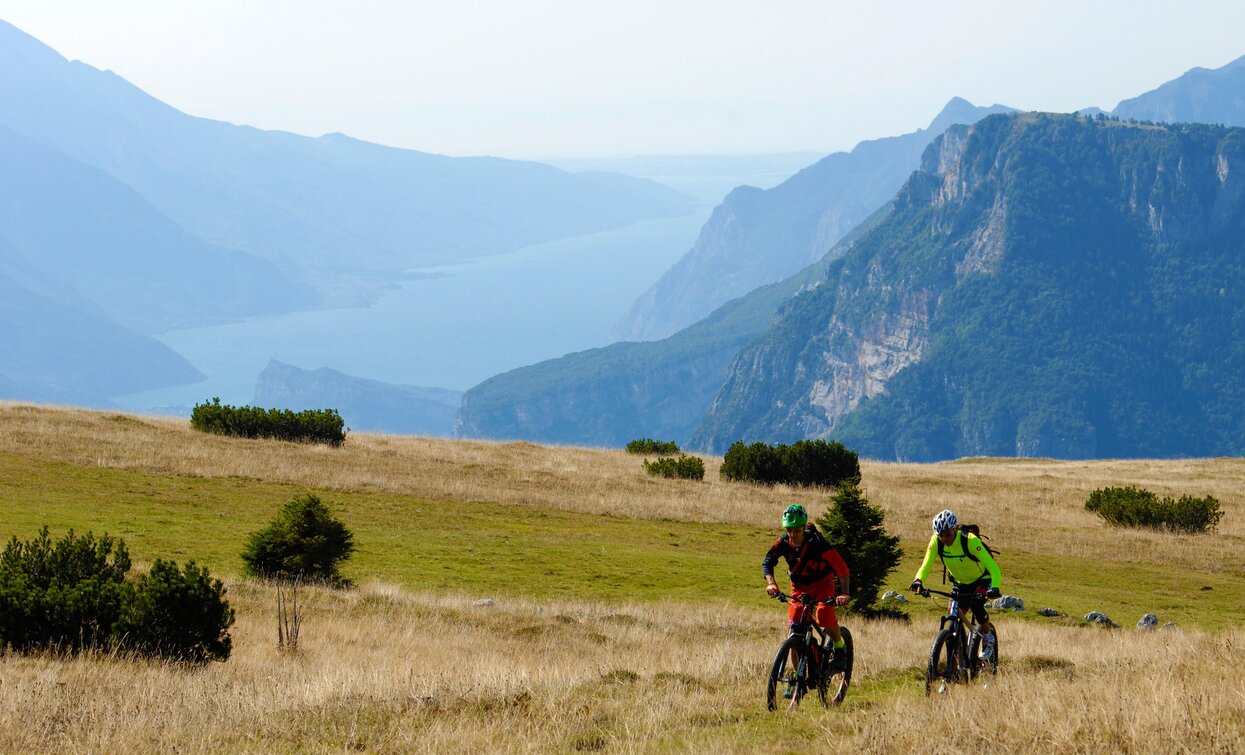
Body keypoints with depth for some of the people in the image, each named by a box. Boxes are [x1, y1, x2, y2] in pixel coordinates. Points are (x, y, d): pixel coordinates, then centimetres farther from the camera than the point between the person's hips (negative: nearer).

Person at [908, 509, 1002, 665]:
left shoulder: (970, 541, -32)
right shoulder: (936, 541, -20)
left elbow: (992, 565, -38)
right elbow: (927, 564, -24)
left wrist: (994, 588, -55)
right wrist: (918, 580, -46)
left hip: (982, 580, -4)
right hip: (960, 583, 4)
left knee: (976, 604, -31)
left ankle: (988, 639, -7)